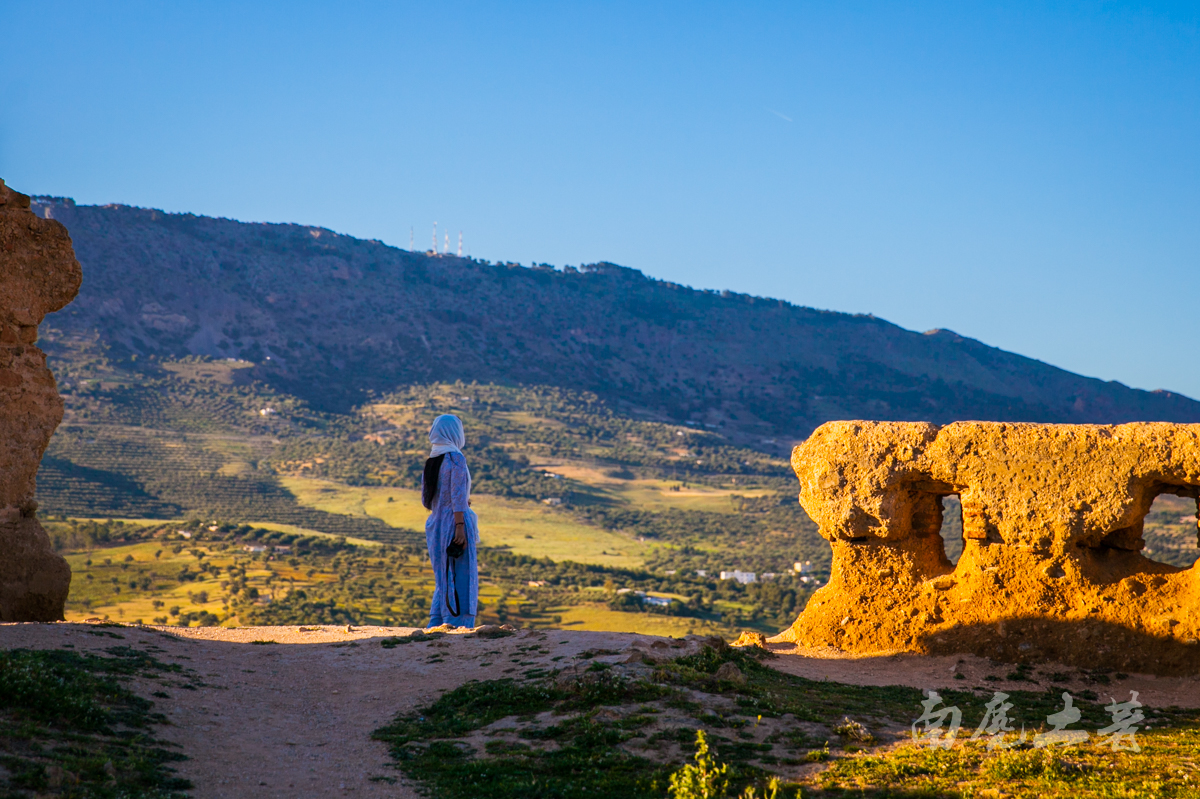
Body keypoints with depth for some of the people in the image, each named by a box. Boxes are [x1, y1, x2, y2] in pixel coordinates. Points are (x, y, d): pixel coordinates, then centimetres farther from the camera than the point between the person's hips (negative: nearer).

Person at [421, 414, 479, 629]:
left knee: (444, 582, 14)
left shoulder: (431, 461, 12)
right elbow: (458, 494, -17)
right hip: (453, 523, -8)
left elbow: (426, 500, 15)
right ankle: (457, 626, -7)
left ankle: (435, 627, 13)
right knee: (460, 580, -4)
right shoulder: (455, 458, -10)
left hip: (435, 525, 8)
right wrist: (460, 526, -19)